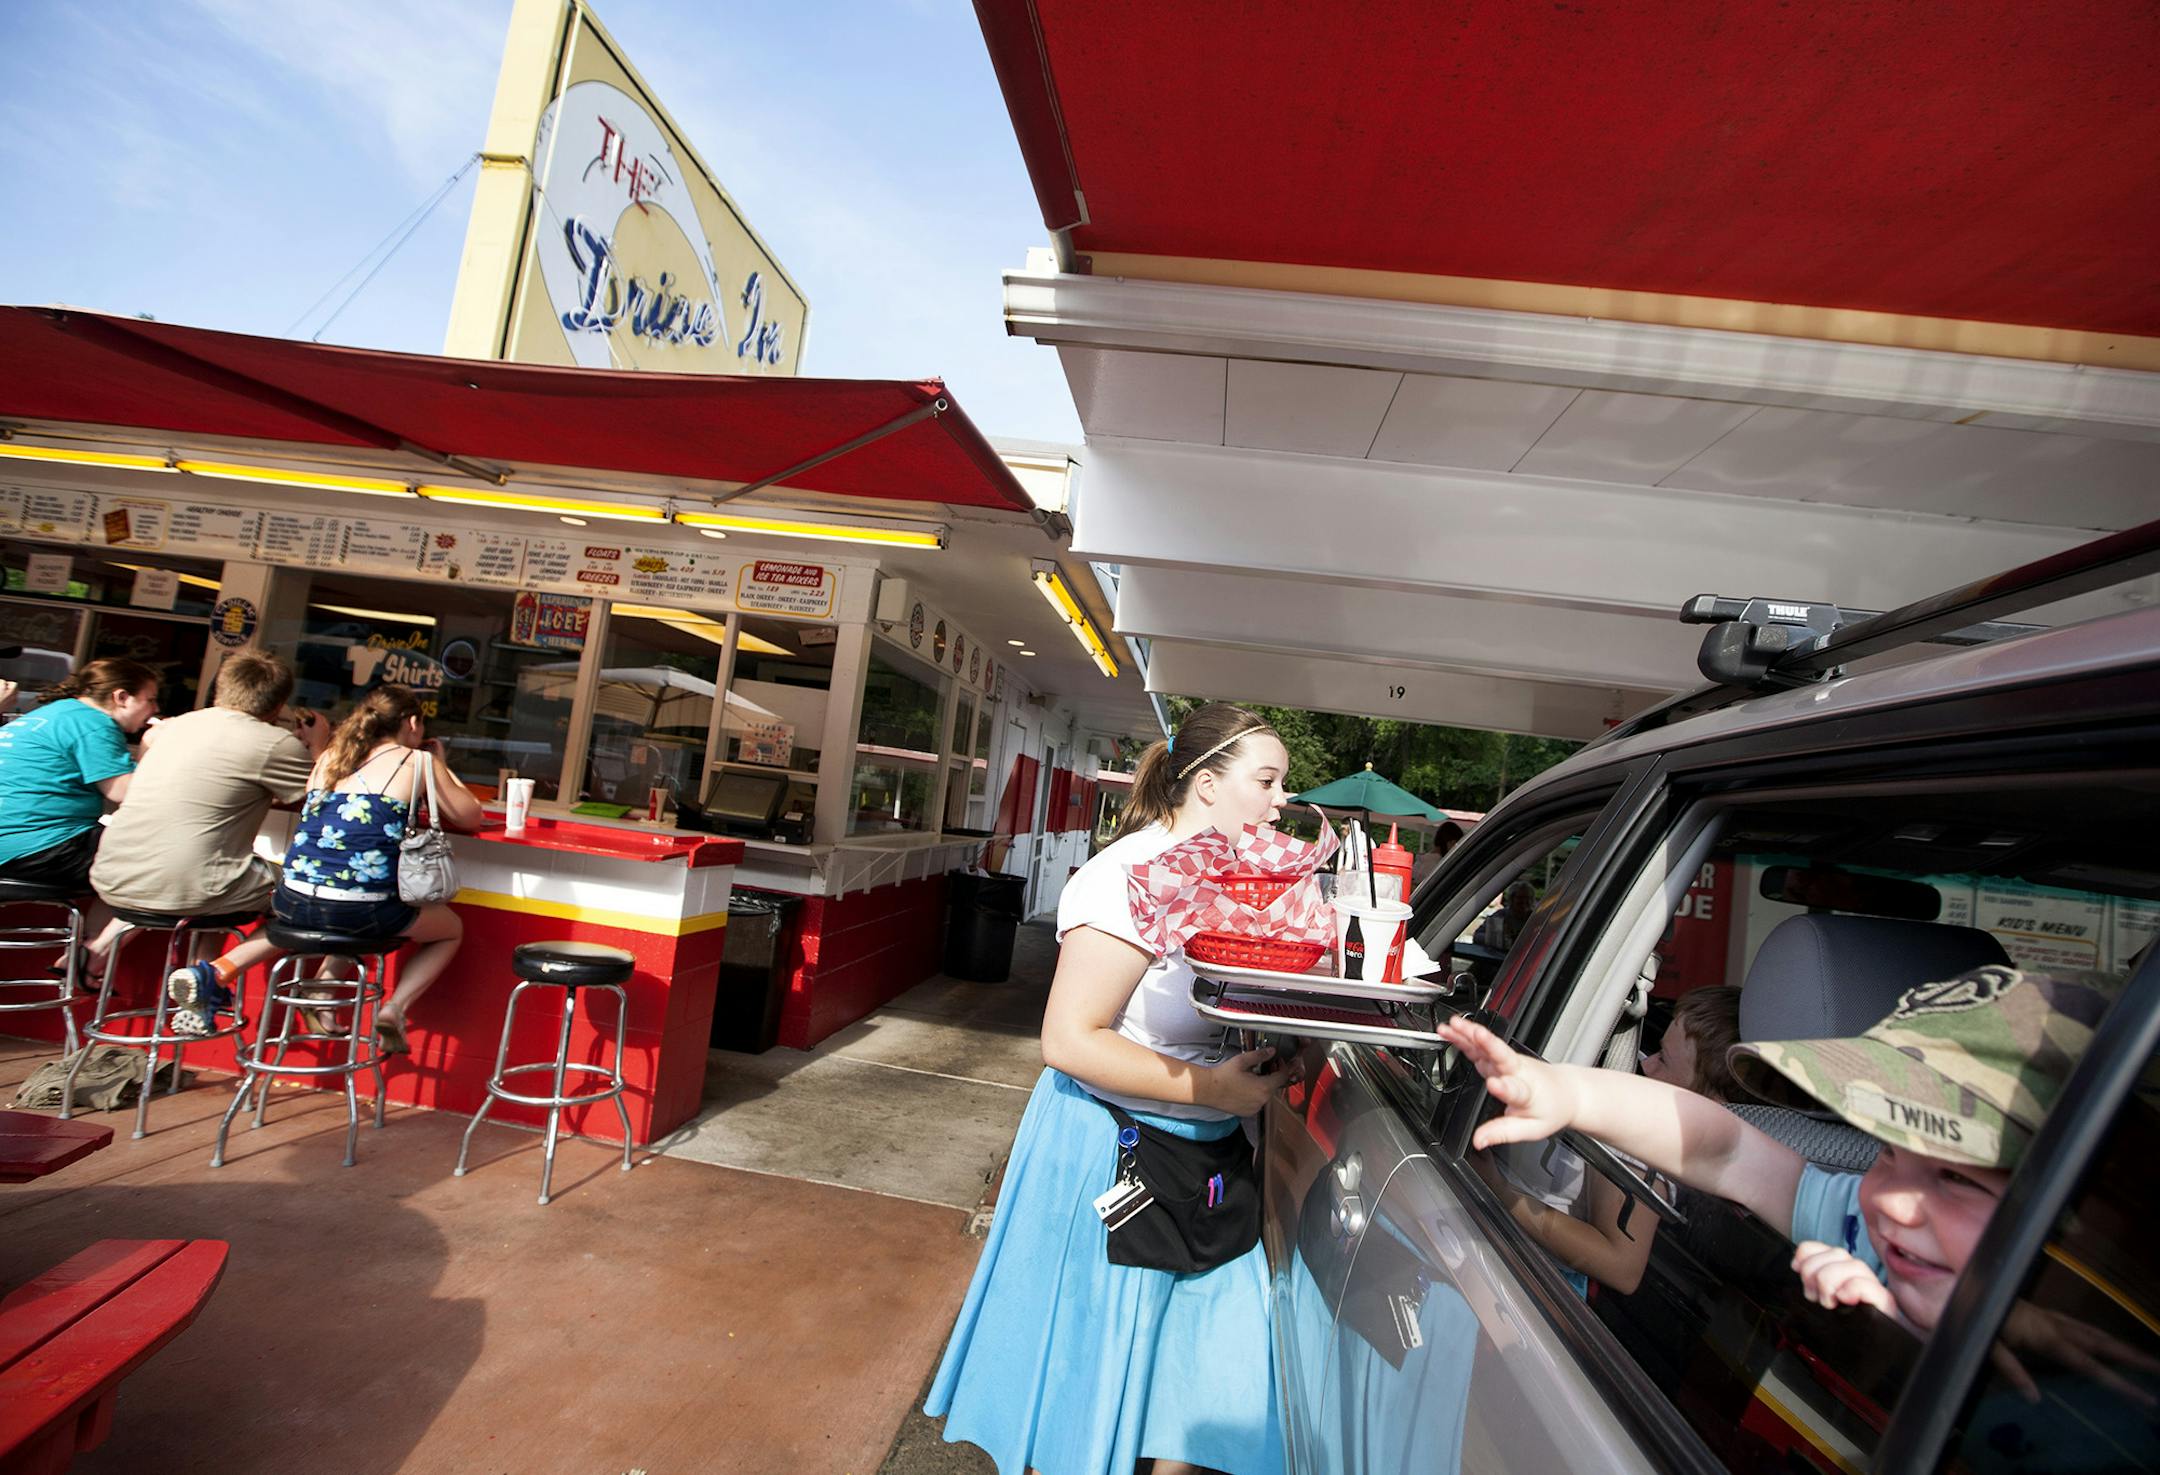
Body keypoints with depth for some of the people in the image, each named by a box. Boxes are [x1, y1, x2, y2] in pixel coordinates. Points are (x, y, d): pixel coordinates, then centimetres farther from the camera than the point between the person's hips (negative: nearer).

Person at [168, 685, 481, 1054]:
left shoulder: (331, 757, 15)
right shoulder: (419, 762, 2)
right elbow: (470, 818, 10)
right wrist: (439, 766, 23)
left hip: (293, 901, 5)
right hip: (362, 910, -5)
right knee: (451, 929, 23)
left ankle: (220, 970, 19)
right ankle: (393, 1010, 2)